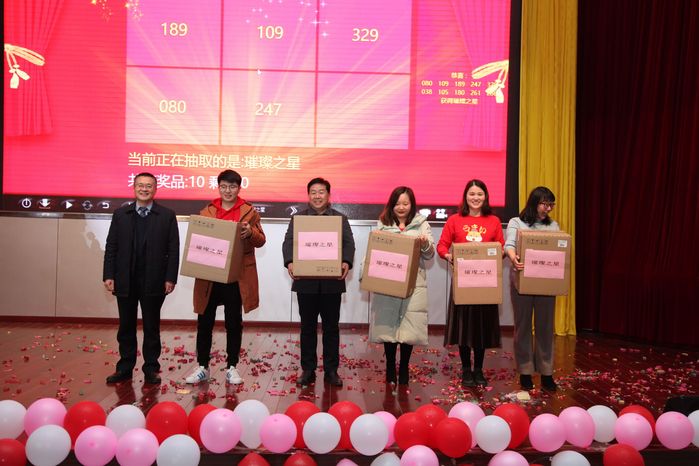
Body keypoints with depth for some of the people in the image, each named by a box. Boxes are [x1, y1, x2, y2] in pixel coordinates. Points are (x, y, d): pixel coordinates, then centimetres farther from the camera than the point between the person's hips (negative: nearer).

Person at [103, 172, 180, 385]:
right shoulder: (120, 214, 6)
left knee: (152, 327, 7)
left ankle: (151, 369, 17)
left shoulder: (167, 216, 0)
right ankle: (125, 367, 22)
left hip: (153, 282, -2)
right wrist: (109, 275, -2)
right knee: (126, 326, 11)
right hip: (125, 281, 2)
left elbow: (173, 249, -3)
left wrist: (170, 278, -9)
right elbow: (111, 247, 5)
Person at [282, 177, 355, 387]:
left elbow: (349, 244, -1)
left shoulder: (341, 219, 9)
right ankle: (307, 369, 17)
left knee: (331, 327, 6)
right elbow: (288, 242, -1)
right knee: (307, 326, 8)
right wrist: (290, 262, -20)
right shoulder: (298, 218, 9)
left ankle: (331, 370, 15)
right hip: (305, 281, 0)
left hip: (332, 281, 0)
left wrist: (346, 263, -21)